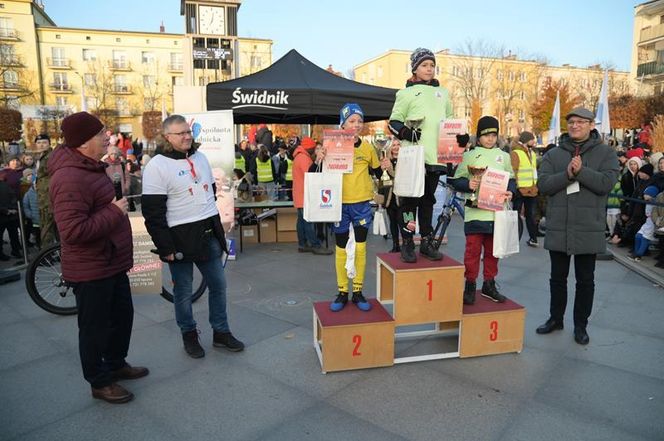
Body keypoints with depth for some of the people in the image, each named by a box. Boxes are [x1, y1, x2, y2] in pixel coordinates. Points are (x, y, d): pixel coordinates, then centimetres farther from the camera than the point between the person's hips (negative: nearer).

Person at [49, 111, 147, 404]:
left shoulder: (91, 167, 10)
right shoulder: (70, 179, -25)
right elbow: (73, 231, -31)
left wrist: (117, 204, 9)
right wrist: (114, 212, -24)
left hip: (111, 262, 10)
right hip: (90, 270, -10)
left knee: (123, 314, 22)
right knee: (95, 326, 7)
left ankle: (116, 364, 42)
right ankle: (100, 382, 27)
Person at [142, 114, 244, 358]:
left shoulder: (200, 157, 10)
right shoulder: (157, 166, -10)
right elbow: (153, 213, -13)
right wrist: (166, 248, -15)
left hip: (209, 235, 6)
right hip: (180, 238, -6)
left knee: (218, 285, 11)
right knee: (183, 291, 8)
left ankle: (221, 333, 26)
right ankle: (189, 335, 28)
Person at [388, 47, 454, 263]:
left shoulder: (443, 93, 17)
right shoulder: (407, 92, 3)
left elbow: (450, 120, 26)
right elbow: (394, 122, 2)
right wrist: (405, 132, -17)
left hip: (435, 156, 5)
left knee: (428, 199, 11)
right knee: (410, 200, -3)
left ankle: (427, 242, 20)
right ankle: (407, 244, 6)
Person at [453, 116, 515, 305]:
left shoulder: (504, 156, 11)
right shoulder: (470, 155, 2)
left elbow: (511, 179, 16)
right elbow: (457, 180, 0)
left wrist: (510, 192, -5)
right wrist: (468, 185, -20)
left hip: (497, 212, 3)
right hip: (475, 211, -3)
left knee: (492, 250, 12)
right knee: (473, 249, -1)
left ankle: (489, 284, 25)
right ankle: (470, 285, 12)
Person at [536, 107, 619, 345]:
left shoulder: (605, 153, 2)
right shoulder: (553, 154, 5)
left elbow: (606, 183, -12)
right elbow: (543, 185, -6)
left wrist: (581, 171, -22)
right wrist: (567, 174, -20)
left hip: (589, 229, -1)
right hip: (558, 228, 2)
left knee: (585, 280, 9)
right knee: (558, 277, 14)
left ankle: (580, 325, 24)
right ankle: (555, 318, 30)